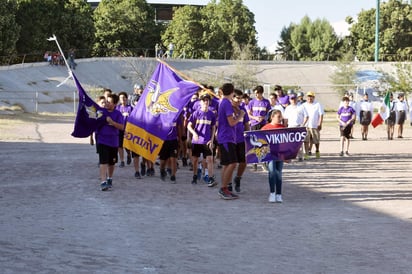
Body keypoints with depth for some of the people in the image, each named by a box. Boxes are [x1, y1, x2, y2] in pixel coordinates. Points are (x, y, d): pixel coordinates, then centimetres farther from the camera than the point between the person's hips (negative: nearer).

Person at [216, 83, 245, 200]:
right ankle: (224, 189, -16)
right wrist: (240, 116, -2)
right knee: (232, 163, -15)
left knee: (227, 165, 11)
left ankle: (224, 190, 12)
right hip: (227, 138, -10)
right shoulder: (227, 104, -14)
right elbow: (231, 122, -18)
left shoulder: (222, 103, 16)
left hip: (224, 138, 10)